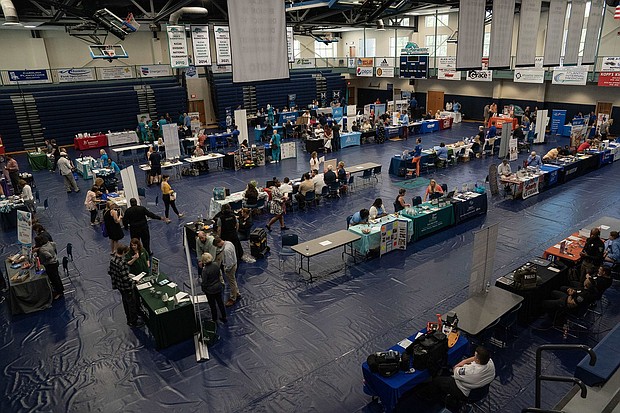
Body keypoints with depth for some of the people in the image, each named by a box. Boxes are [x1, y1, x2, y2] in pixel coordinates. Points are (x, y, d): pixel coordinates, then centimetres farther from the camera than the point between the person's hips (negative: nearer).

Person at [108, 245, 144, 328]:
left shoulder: (112, 260, -7)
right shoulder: (122, 263, -33)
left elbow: (109, 271, 6)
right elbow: (125, 278, -31)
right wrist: (133, 282, -15)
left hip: (119, 286, 9)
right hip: (126, 287, -8)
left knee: (125, 302, 25)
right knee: (132, 304, 11)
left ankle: (129, 320, 42)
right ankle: (133, 322, 27)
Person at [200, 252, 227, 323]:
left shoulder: (205, 270, -28)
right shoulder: (216, 265, -10)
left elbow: (204, 282, -21)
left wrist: (203, 289, -1)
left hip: (210, 290, -5)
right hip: (218, 287, 6)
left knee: (212, 305, 14)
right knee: (220, 302, 21)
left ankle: (214, 320, 32)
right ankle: (224, 317, 35)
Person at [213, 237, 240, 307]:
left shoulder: (226, 249, -35)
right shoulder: (228, 242, -7)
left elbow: (229, 262, -29)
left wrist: (226, 270, -15)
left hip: (230, 267, -9)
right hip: (234, 264, 9)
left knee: (232, 283, 10)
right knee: (233, 281, 26)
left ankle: (233, 299, 28)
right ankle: (237, 294, 44)